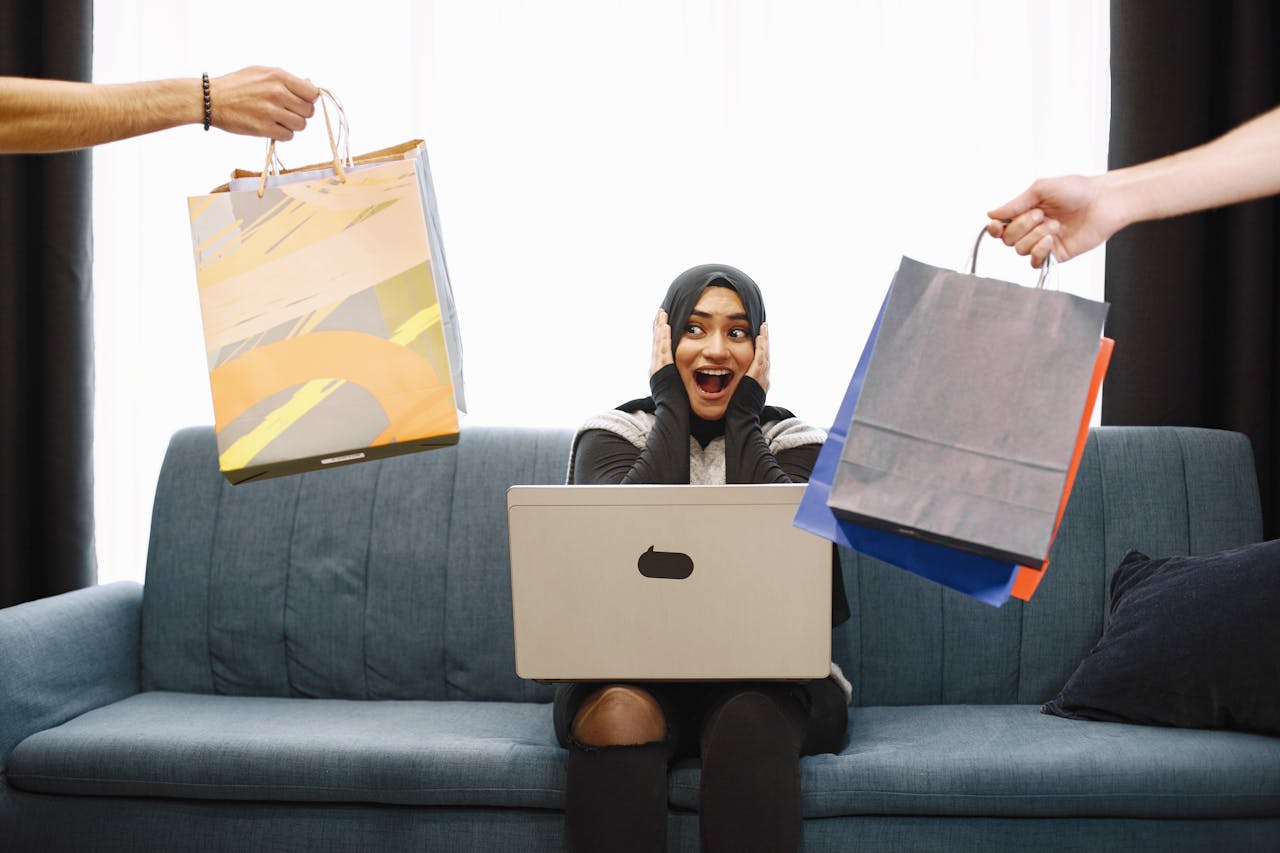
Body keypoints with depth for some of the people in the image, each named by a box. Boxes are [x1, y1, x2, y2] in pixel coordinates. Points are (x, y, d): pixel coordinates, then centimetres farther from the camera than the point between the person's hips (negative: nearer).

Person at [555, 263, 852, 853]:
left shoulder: (794, 442, 11)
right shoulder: (611, 434, 10)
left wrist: (743, 416, -3)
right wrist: (672, 405, -3)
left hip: (763, 676, 0)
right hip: (633, 670, 0)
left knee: (750, 722, -33)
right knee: (620, 713, -32)